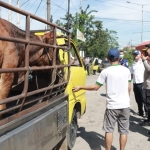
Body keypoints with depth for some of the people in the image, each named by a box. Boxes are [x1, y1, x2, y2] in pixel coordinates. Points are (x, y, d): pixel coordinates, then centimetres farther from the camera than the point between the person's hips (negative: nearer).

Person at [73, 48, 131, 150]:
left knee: (109, 130, 10)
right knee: (123, 130, 12)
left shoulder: (106, 71, -8)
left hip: (112, 106, -3)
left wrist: (80, 87, 3)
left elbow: (96, 87, -6)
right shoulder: (126, 70, 2)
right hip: (125, 105, 3)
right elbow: (129, 88, 7)